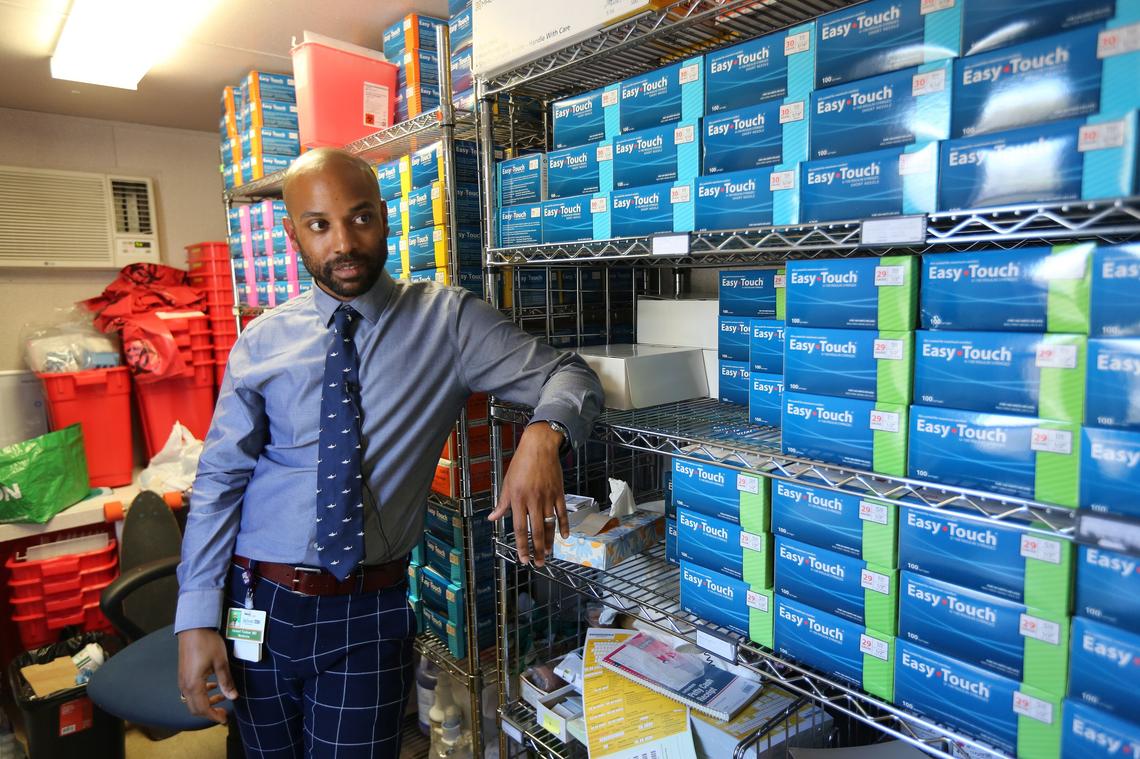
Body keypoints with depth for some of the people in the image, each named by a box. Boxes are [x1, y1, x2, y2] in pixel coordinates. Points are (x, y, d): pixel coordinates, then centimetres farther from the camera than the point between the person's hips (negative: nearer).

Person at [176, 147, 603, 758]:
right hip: (260, 603, 3)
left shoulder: (448, 321, -6)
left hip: (371, 613, -2)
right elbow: (219, 481, 0)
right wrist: (197, 620, -4)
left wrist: (542, 434, -30)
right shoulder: (264, 342, -1)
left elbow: (570, 375, -8)